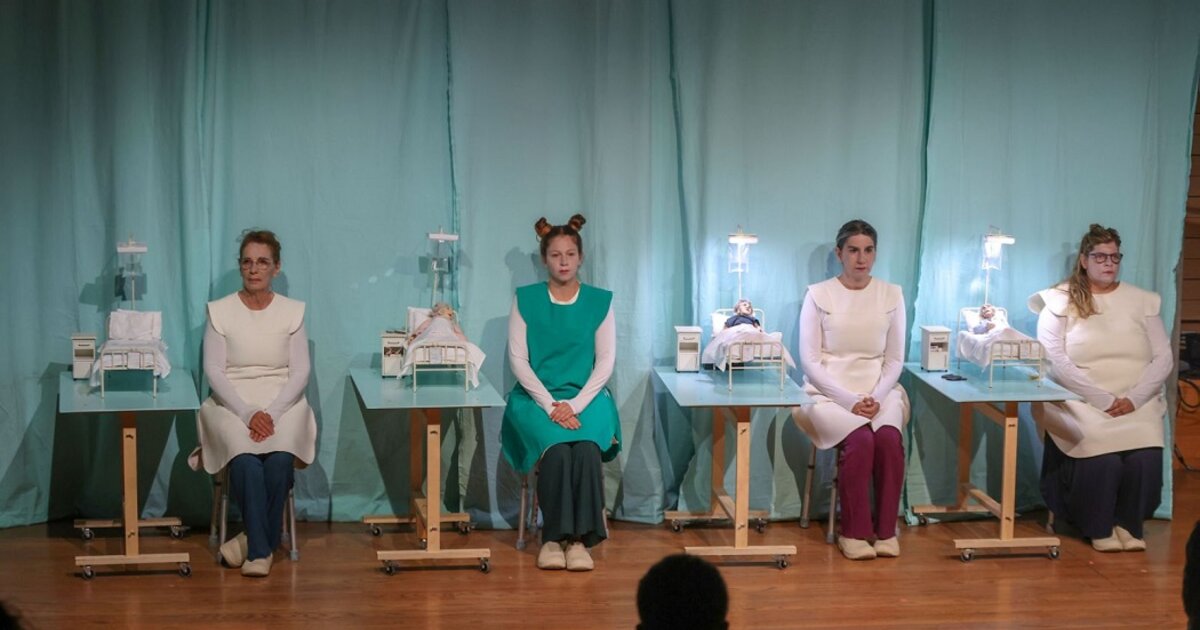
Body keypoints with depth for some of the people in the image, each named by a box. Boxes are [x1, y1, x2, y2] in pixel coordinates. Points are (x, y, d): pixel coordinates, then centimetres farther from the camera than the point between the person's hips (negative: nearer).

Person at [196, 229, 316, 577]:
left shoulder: (292, 311, 6)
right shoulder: (219, 311, 3)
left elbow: (300, 373, 1)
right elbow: (214, 371, -3)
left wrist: (271, 413, -16)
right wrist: (247, 414, -17)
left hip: (282, 403, 1)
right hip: (232, 403, -1)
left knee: (280, 458, -31)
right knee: (246, 459, -32)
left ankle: (255, 541, -14)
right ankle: (261, 548, -23)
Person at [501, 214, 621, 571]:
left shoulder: (600, 302, 7)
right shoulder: (525, 300, 5)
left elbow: (606, 362, 2)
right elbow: (518, 359, 0)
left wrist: (575, 404, -12)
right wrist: (550, 405, -12)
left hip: (586, 397, 1)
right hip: (536, 397, 0)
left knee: (586, 448, -32)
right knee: (556, 448, -32)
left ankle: (579, 537, -25)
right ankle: (553, 536, -22)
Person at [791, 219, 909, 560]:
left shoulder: (891, 295, 8)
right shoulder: (819, 295, -1)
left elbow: (895, 360, 8)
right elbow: (809, 361, -4)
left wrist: (877, 397, -10)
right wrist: (849, 401, -14)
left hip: (879, 392, 2)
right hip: (830, 392, -2)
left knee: (889, 438, -30)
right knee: (860, 440, -31)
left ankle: (886, 530, -17)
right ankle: (854, 532, -19)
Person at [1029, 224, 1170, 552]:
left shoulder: (1141, 301, 12)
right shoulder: (1060, 301, 2)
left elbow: (1164, 359, 6)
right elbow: (1054, 360, -8)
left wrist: (1134, 399, -11)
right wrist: (1103, 400, -16)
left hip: (1137, 404, 3)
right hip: (1082, 403, -2)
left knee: (1146, 456, -26)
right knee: (1101, 455, -29)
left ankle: (1128, 525, -1)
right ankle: (1099, 528, -4)